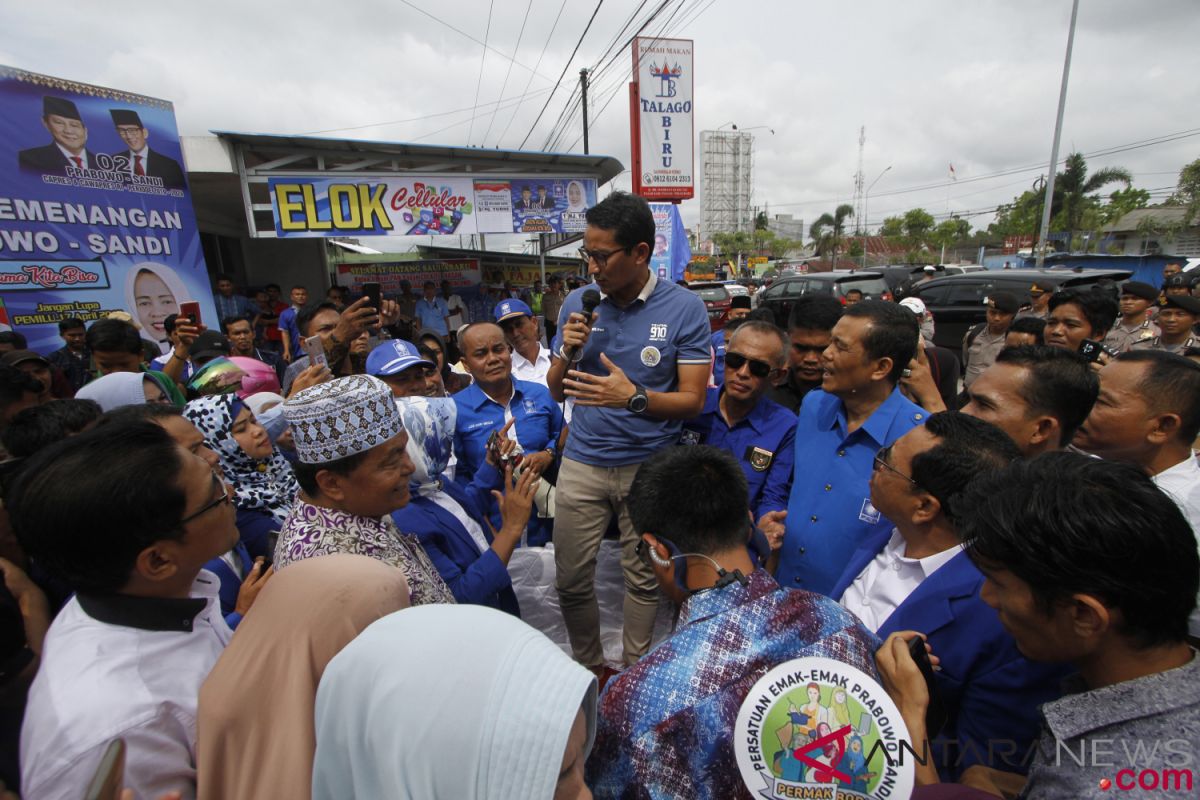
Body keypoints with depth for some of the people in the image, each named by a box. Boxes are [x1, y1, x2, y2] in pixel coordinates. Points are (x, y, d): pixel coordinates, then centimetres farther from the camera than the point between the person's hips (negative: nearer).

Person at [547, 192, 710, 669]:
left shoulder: (685, 308, -7)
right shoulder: (578, 303, 2)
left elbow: (693, 400, -8)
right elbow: (556, 391, 8)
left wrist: (634, 397, -25)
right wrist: (568, 352, -13)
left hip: (649, 466, -2)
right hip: (582, 463, 3)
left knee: (643, 580, 13)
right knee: (571, 581, 10)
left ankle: (636, 674, 39)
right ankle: (588, 667, 38)